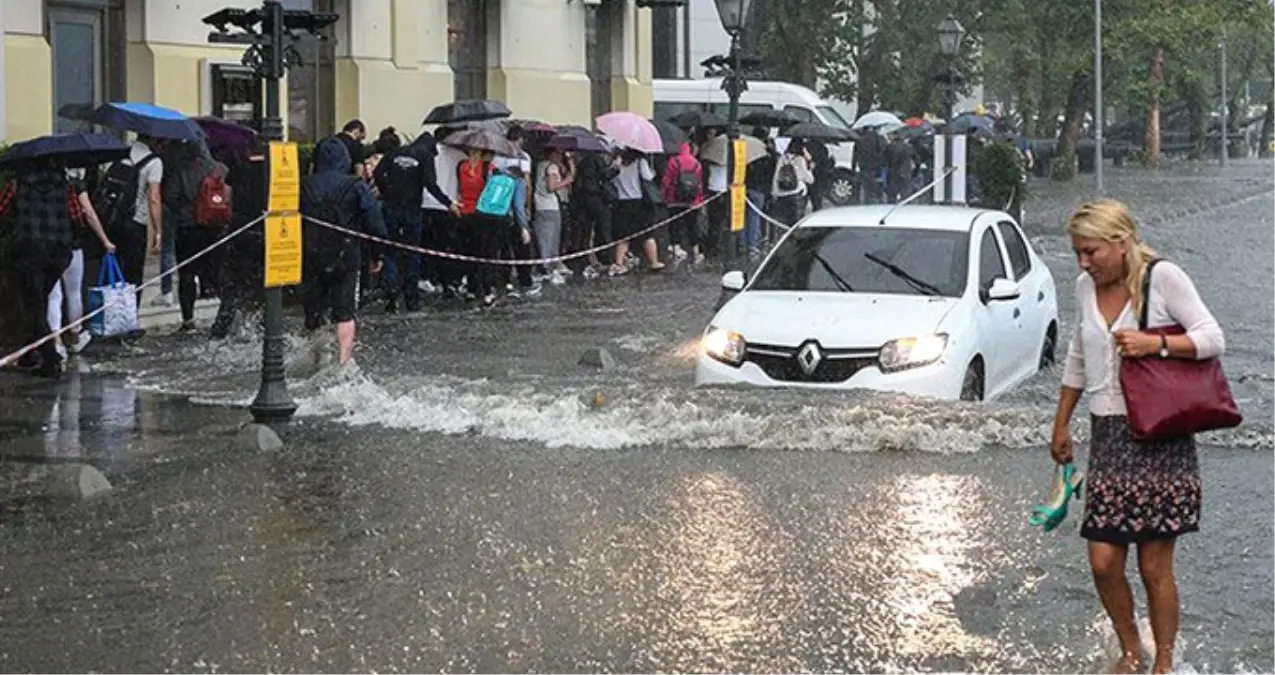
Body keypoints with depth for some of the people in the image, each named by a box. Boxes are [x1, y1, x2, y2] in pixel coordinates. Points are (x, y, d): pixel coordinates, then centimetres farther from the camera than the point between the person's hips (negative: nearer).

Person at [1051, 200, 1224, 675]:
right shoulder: (1086, 287, 11)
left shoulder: (1162, 278, -7)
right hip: (1108, 436, 5)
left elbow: (1213, 339, -9)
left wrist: (1154, 344, -22)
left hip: (1159, 437, -5)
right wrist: (1061, 425, 26)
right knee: (1103, 561, 0)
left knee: (1155, 565, -1)